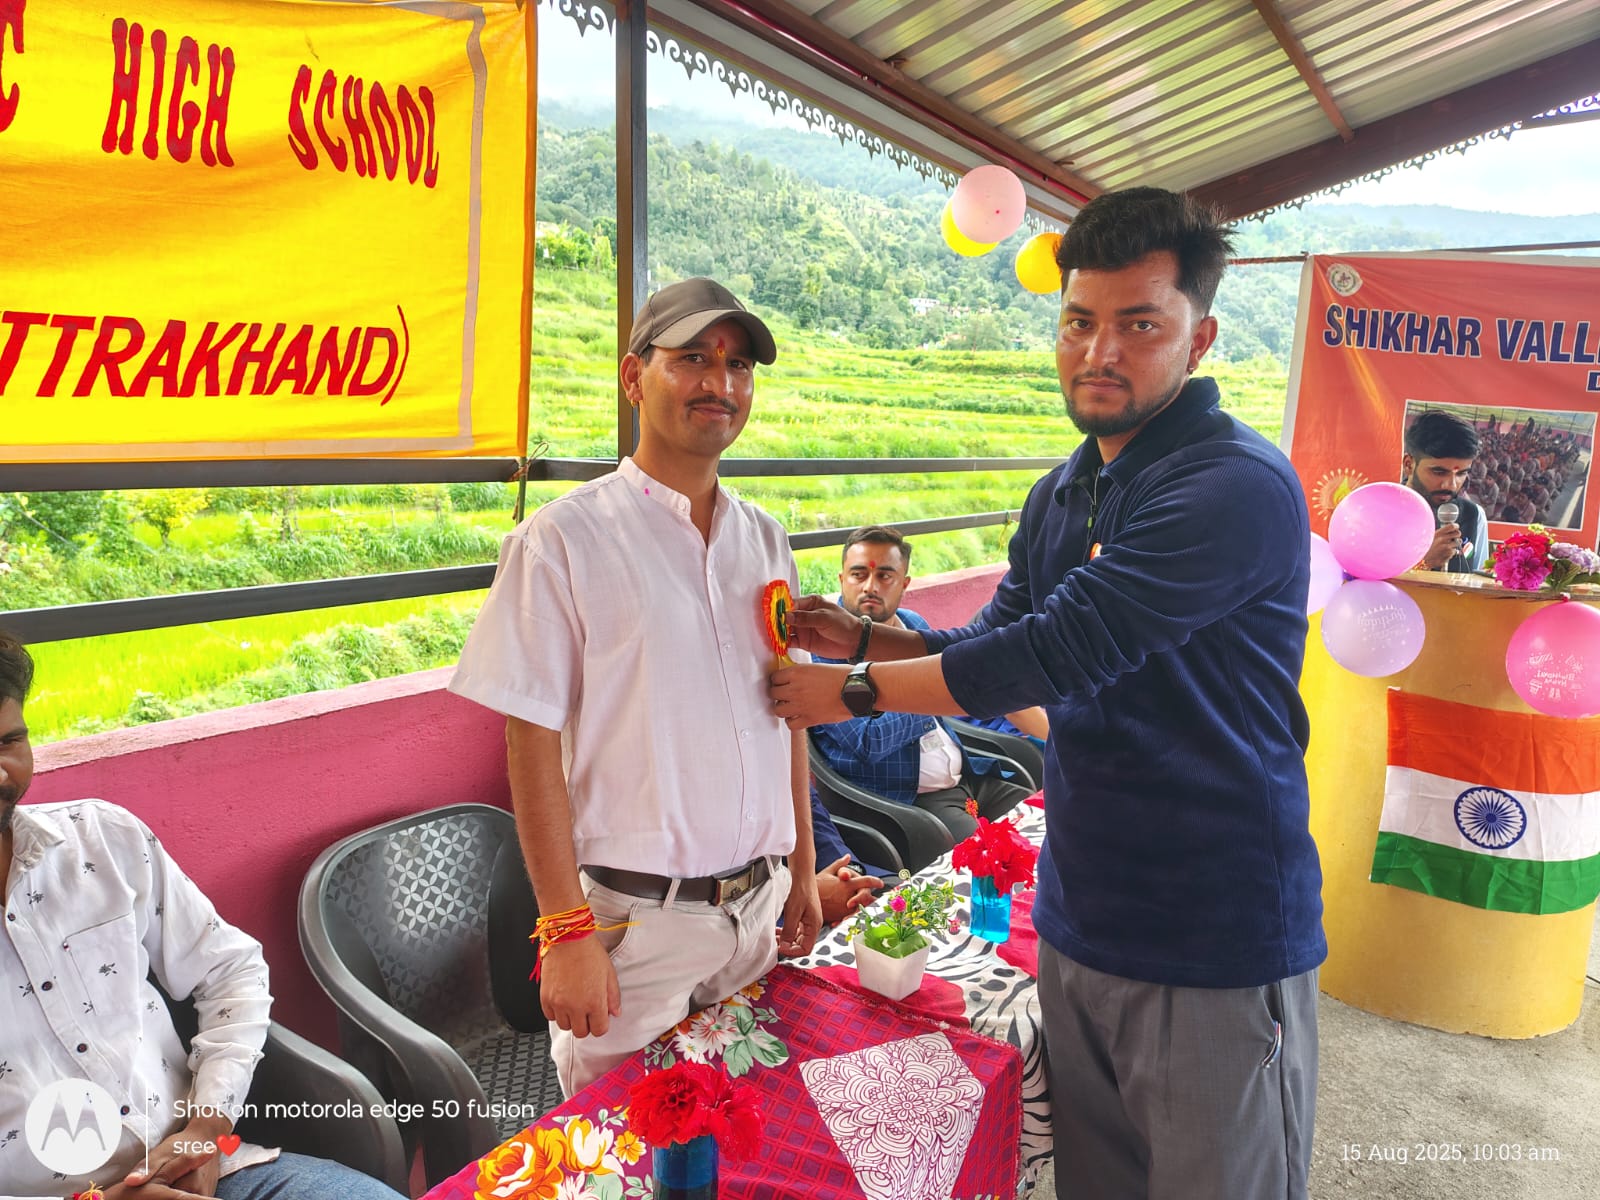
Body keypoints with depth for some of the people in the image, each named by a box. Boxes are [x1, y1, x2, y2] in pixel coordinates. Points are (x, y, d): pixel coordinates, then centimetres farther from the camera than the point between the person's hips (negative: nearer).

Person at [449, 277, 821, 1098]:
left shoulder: (764, 540, 8)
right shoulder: (564, 538, -10)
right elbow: (532, 744, -12)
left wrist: (803, 870, 14)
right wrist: (566, 930, -14)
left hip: (757, 908, 6)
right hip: (636, 919, -5)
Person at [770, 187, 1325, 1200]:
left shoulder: (1239, 489, -20)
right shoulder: (1062, 495, 9)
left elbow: (1056, 653, -24)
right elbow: (1000, 646, 15)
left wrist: (856, 691, -13)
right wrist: (865, 639, -2)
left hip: (1219, 943, -7)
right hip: (1080, 925, 7)